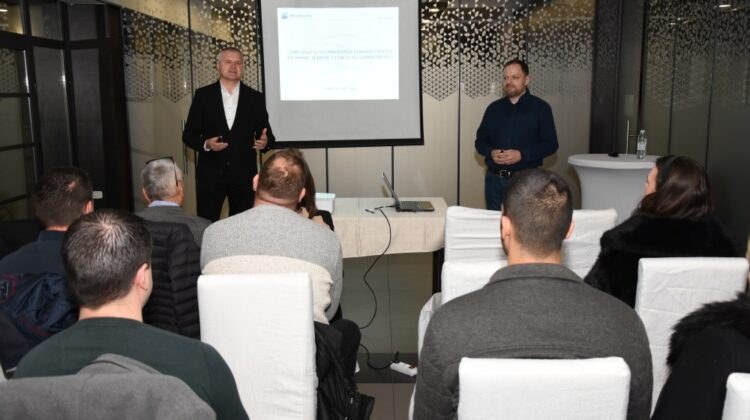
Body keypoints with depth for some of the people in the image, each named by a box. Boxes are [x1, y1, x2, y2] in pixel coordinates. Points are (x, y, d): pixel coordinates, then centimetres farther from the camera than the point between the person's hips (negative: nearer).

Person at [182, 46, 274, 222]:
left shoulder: (255, 98, 6)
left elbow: (266, 134, 7)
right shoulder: (203, 95, 4)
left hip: (244, 175, 1)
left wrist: (265, 141, -17)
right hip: (211, 174, -1)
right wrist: (206, 144, -16)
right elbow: (188, 135, 4)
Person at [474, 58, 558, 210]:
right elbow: (480, 140, 14)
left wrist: (522, 154, -17)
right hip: (494, 179, 3)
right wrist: (490, 152, -8)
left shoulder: (540, 108, 1)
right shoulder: (494, 108, 11)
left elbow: (550, 144, -4)